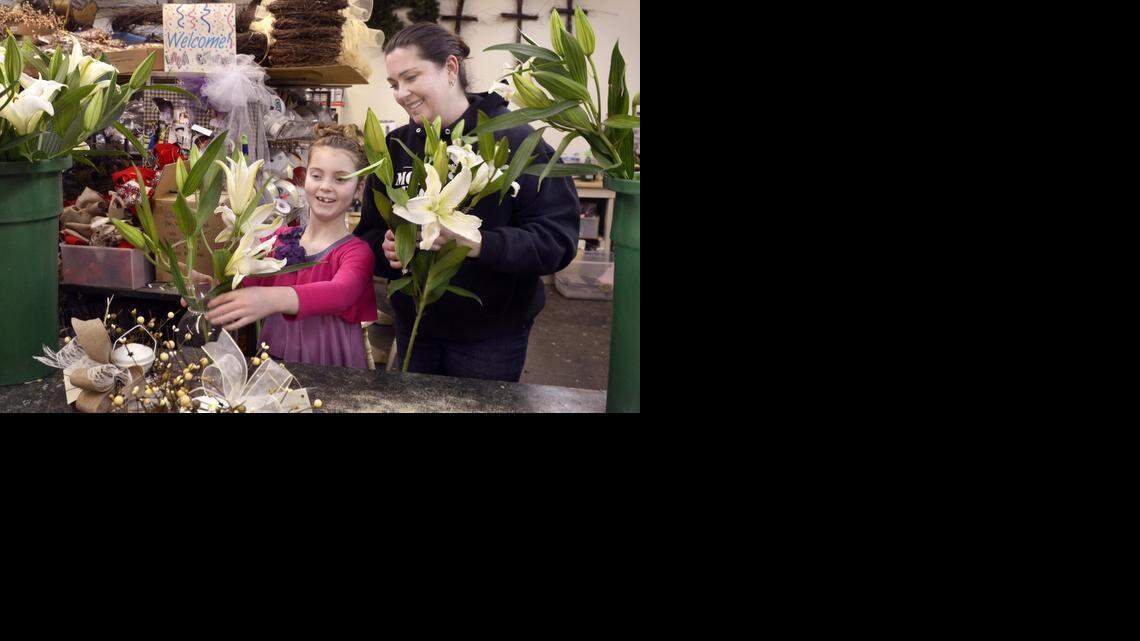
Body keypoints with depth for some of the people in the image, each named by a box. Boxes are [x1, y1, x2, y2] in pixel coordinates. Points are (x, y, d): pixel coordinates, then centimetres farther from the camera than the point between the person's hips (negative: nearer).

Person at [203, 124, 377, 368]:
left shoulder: (357, 252, -2)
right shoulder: (278, 239, 10)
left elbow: (341, 293, -23)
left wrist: (275, 299, -41)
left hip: (334, 374, -2)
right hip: (275, 362, 3)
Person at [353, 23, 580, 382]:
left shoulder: (513, 139, -14)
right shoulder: (396, 146, 4)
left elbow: (557, 241, -20)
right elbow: (370, 233, 8)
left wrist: (475, 243, -33)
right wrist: (387, 250, -15)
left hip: (490, 335, -5)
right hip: (414, 326, 5)